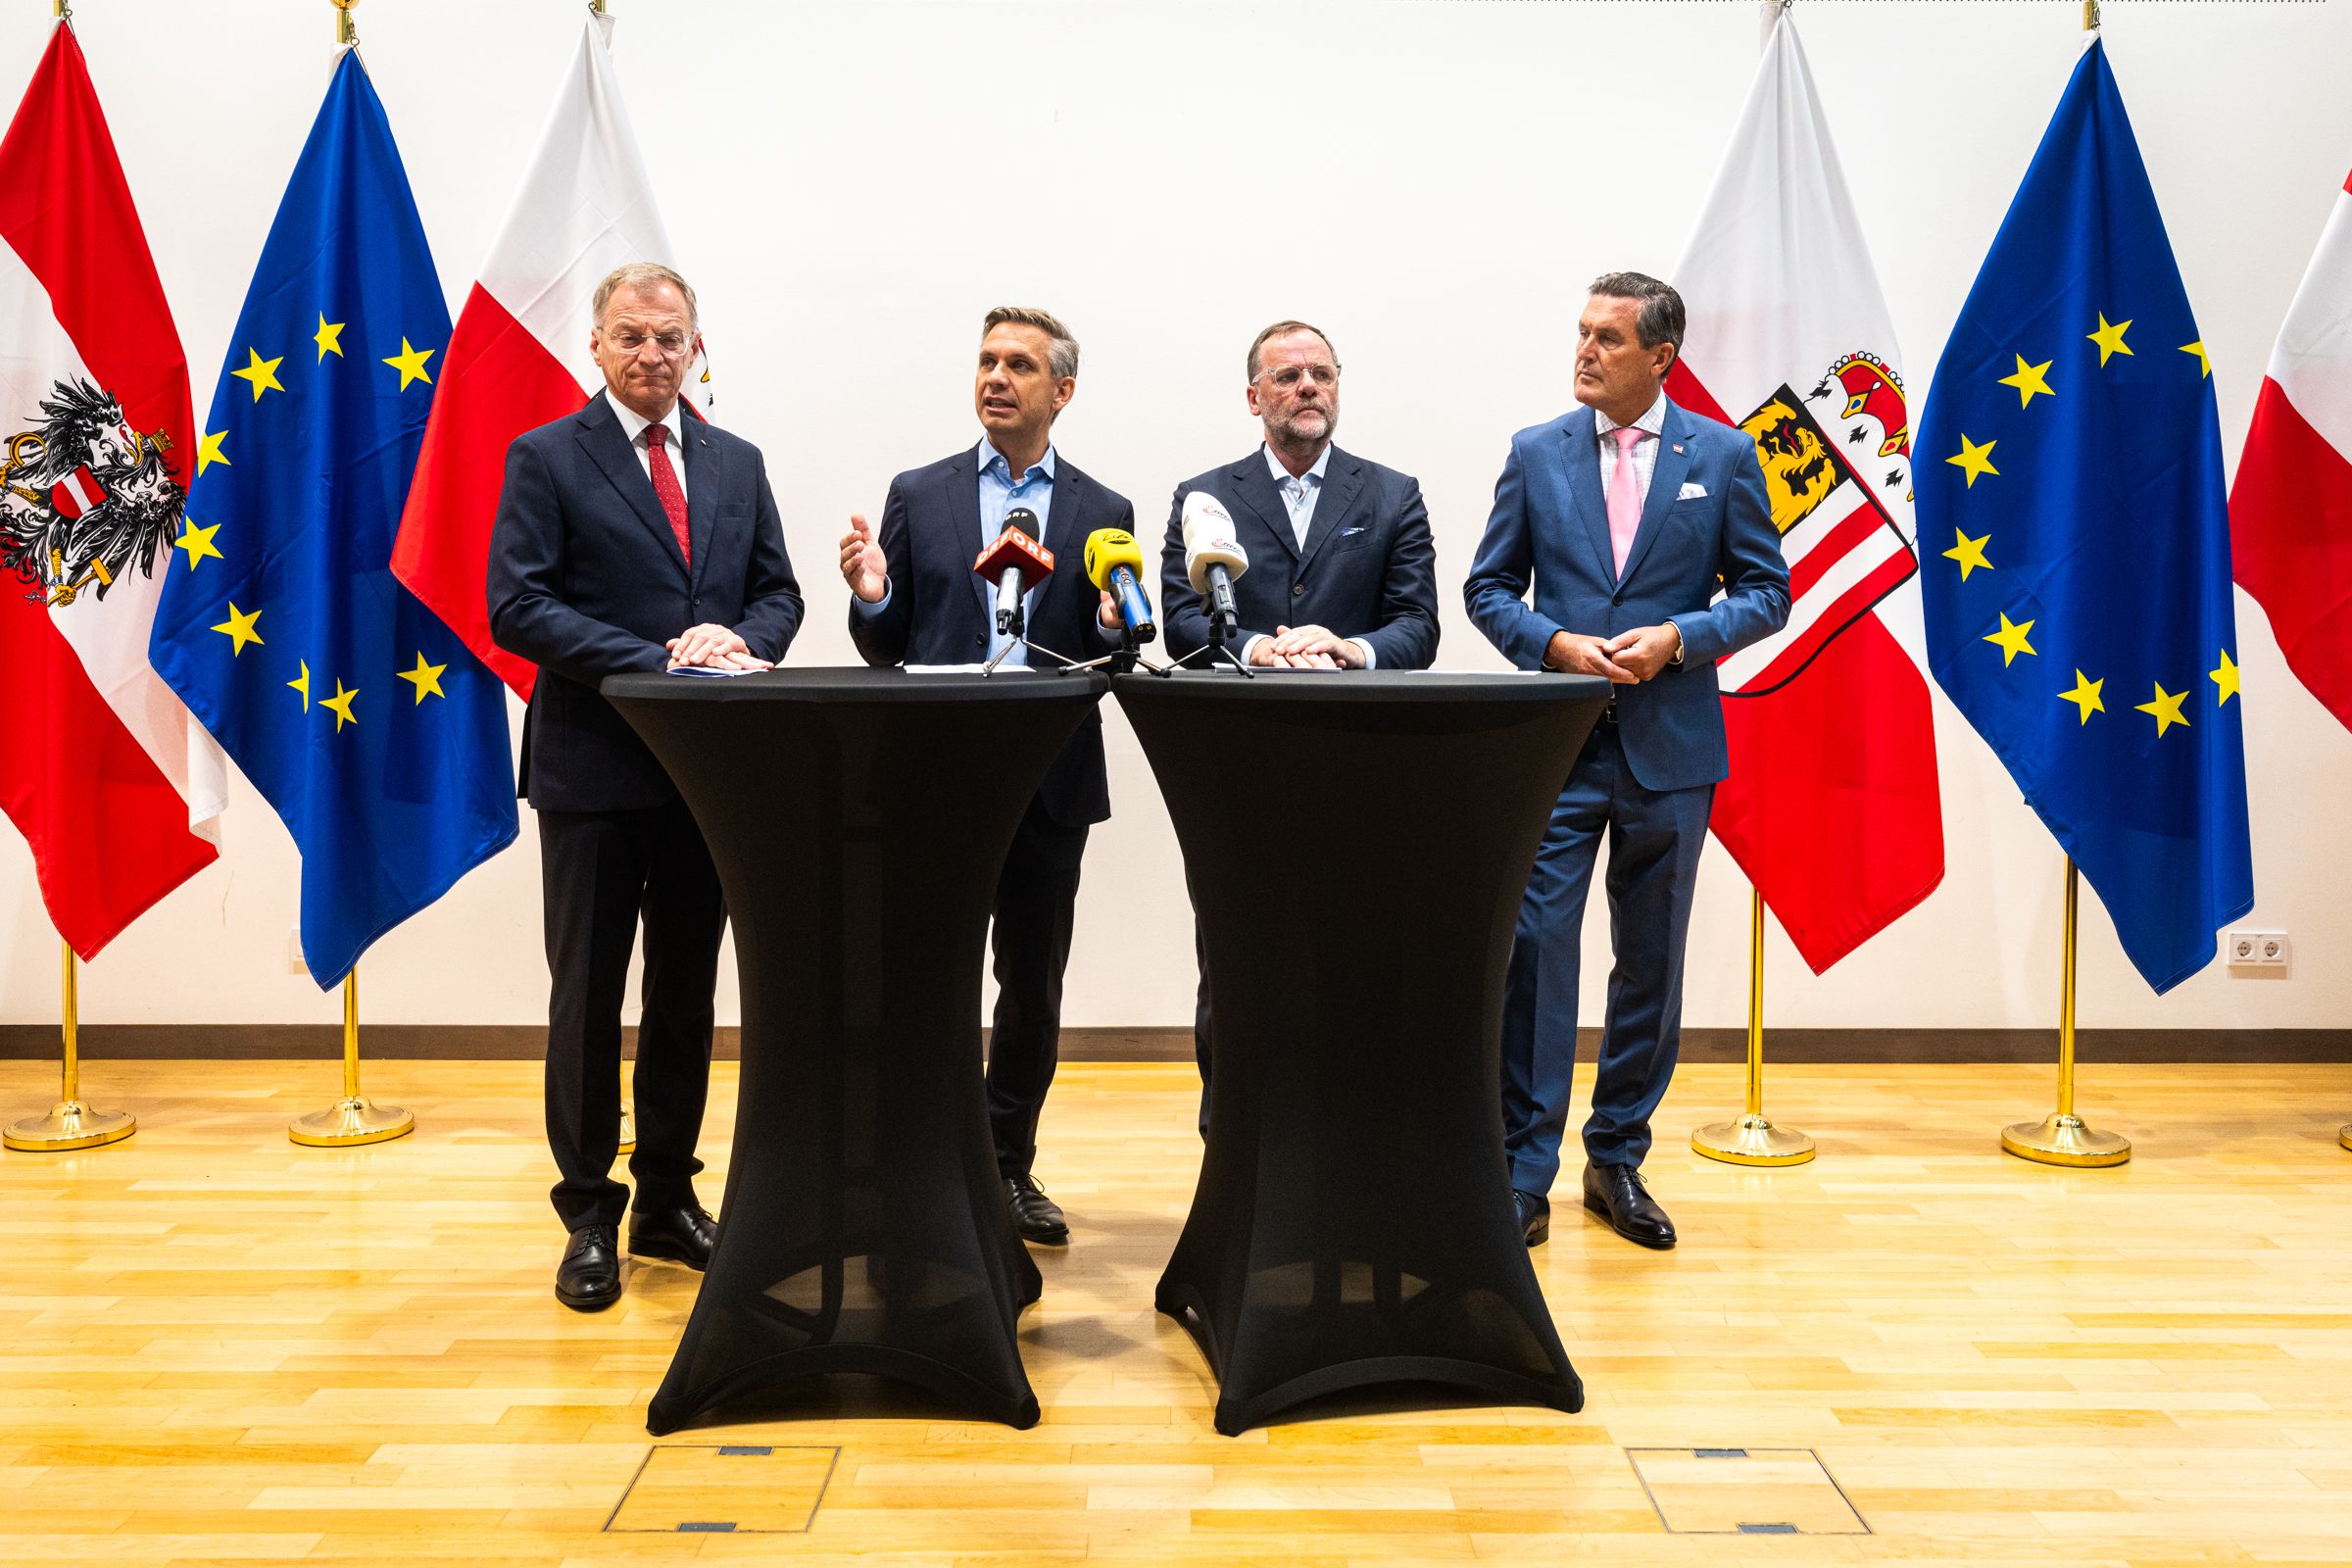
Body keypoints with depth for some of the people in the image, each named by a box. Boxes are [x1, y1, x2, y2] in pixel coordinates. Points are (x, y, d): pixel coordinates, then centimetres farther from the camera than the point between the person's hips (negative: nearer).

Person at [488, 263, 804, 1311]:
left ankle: (666, 1199, 26)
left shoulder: (737, 463, 13)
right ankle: (590, 1217, 18)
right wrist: (657, 663, -19)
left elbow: (779, 593, 12)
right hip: (594, 769, -4)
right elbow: (516, 607, -11)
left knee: (688, 990, 12)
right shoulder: (545, 459, -2)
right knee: (588, 995, 4)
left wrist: (739, 643, -11)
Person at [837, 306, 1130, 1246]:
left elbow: (1110, 664, 6)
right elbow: (884, 650, 6)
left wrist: (1113, 622, -16)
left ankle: (1007, 1167, 25)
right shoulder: (917, 496, 7)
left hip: (1051, 783, 1)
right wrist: (872, 597, -14)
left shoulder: (1103, 514, 8)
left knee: (1033, 986, 10)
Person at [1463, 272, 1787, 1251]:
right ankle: (1523, 1176, 6)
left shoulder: (1722, 456, 4)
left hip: (1669, 747, 1)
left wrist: (1680, 637, -12)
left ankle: (1618, 1161, 25)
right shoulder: (1536, 454, 5)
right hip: (1556, 742, 0)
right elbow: (1488, 587, 7)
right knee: (1532, 952, -5)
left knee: (1651, 966, 9)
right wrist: (1554, 644, -11)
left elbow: (1766, 590, 4)